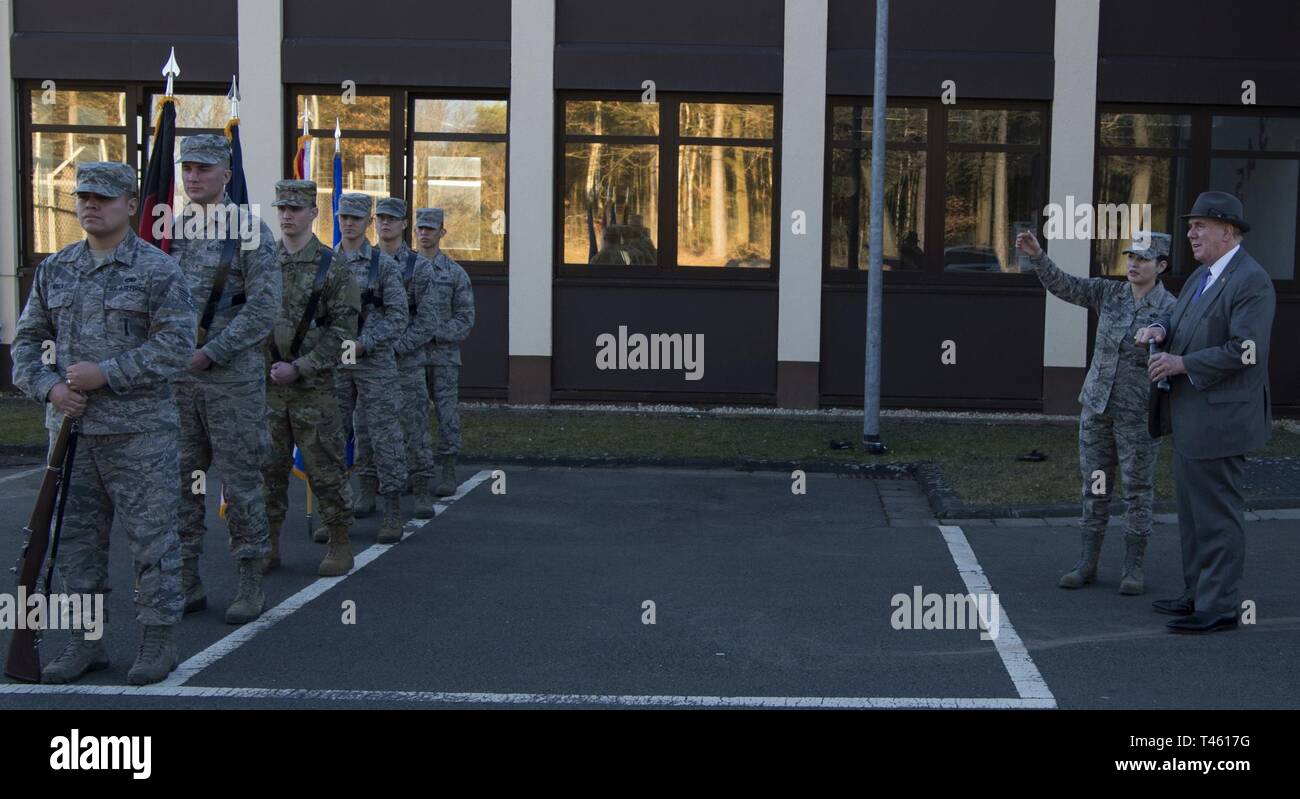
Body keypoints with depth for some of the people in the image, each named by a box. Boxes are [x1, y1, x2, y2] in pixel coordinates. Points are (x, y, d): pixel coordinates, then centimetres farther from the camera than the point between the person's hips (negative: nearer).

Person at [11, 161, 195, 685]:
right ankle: (85, 641, 21)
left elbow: (177, 346, -12)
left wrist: (105, 374, -17)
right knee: (75, 537, 10)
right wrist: (48, 386, -5)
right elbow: (27, 340, 14)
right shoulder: (55, 269, 12)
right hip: (69, 428, 5)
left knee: (151, 535, 0)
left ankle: (158, 640, 10)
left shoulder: (158, 270, -4)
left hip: (139, 431, -5)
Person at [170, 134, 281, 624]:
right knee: (180, 482, 9)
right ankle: (186, 583, 20)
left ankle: (251, 584, 11)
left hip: (232, 378, -5)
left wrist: (209, 352, -16)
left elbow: (263, 308, -13)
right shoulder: (171, 230, 10)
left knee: (240, 481, 1)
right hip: (175, 379, 6)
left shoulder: (250, 232, -6)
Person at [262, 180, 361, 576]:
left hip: (314, 385, -4)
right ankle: (269, 545, 18)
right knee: (268, 469, 8)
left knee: (324, 468, 2)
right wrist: (262, 364, -1)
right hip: (267, 384, 4)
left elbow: (343, 331, -8)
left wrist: (299, 367, -14)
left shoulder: (332, 268, -4)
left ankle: (340, 545, 13)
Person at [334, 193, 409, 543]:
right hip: (334, 365, 3)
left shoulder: (384, 265, 0)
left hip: (375, 362, -3)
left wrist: (363, 343, -16)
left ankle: (393, 515, 1)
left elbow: (397, 316, -5)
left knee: (383, 435, -2)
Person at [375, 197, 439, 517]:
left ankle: (423, 494, 4)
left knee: (415, 429, -2)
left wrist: (394, 347, -15)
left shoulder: (419, 267, -1)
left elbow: (428, 322, -6)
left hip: (406, 362, -3)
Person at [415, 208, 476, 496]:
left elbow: (466, 319, -3)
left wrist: (434, 332, -14)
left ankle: (449, 474, 5)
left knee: (447, 413, -1)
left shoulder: (455, 273, 1)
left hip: (444, 356, -3)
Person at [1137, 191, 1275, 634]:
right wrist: (1160, 328, -2)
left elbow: (1245, 350, -23)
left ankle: (1220, 606, 6)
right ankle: (1197, 594, 27)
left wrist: (1182, 363, -20)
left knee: (1217, 512, -2)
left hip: (1219, 417, -10)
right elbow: (1178, 316, 22)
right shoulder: (1201, 276, 14)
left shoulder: (1251, 281, -15)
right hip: (1190, 416, 10)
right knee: (1193, 510, 16)